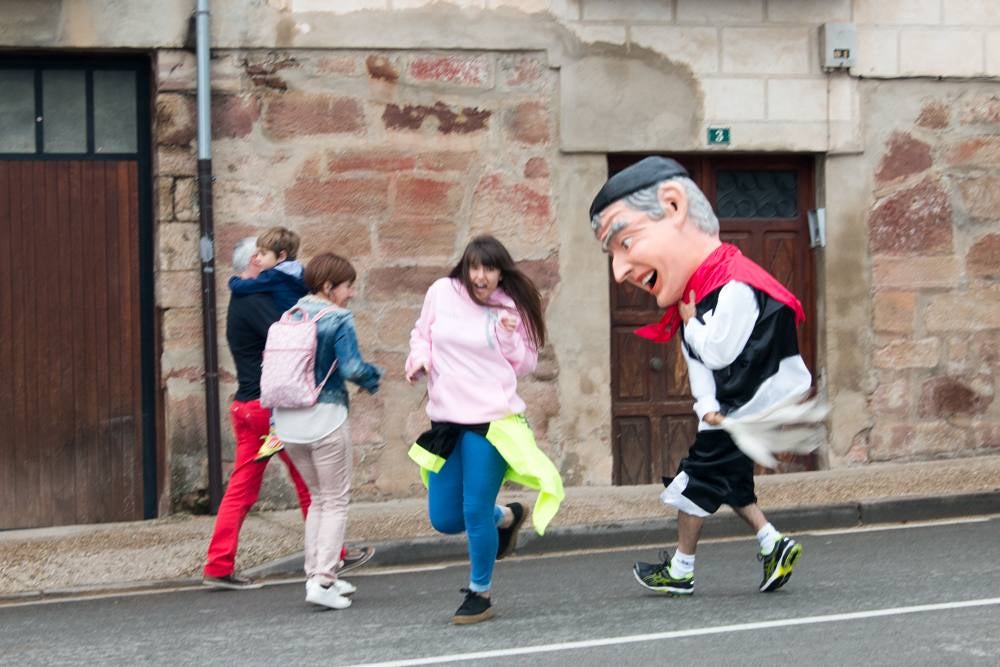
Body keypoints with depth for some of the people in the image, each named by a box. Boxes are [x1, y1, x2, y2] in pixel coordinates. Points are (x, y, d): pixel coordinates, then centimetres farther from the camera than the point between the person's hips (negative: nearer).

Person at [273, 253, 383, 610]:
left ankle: (316, 574, 18)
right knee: (336, 500, 3)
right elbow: (351, 368, -17)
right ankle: (322, 580, -7)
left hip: (288, 420, 7)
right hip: (325, 417, -7)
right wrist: (373, 374, 2)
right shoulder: (338, 319, -11)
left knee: (319, 497, 20)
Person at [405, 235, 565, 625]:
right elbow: (422, 334, 16)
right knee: (443, 519, 8)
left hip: (492, 421, -4)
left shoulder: (511, 308, -3)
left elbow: (525, 366, 4)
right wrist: (418, 359, -4)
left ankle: (480, 594, 16)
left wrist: (509, 337, -14)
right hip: (445, 420, 4)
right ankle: (507, 517, 38)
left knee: (476, 512, -6)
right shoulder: (441, 293, 0)